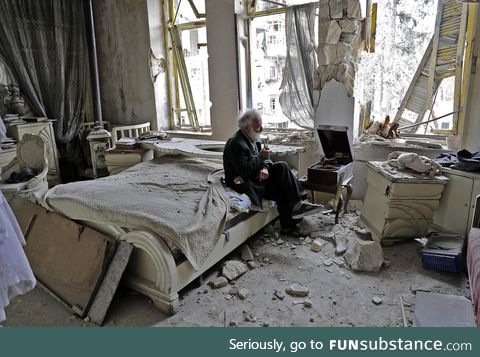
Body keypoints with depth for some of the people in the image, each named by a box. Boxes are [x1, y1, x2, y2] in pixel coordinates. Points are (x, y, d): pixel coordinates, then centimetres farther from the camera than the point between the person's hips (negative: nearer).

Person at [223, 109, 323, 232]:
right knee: (280, 190, -18)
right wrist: (260, 157, -19)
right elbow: (244, 171, -27)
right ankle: (288, 223, -5)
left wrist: (265, 167, -12)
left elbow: (264, 158, 11)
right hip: (244, 182, -9)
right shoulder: (236, 143, -21)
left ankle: (297, 203, -12)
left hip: (256, 175, 9)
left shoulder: (252, 139, 9)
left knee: (282, 166, -9)